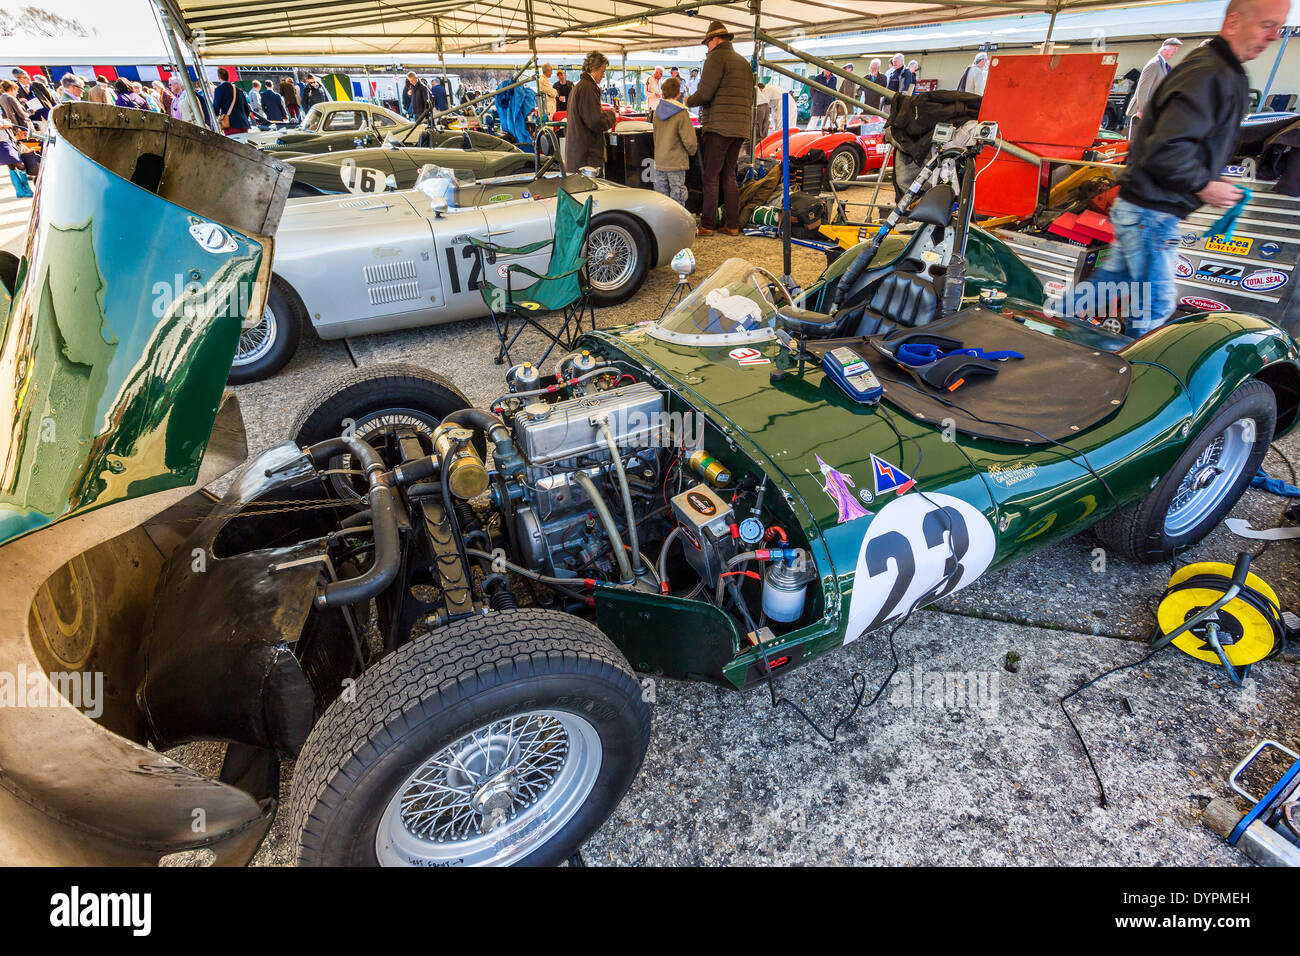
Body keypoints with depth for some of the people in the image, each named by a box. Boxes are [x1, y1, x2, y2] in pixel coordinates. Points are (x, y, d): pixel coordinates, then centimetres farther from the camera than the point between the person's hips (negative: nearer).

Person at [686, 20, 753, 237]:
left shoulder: (716, 57, -5)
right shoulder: (744, 61, 21)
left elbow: (705, 93, -14)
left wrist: (687, 101, 3)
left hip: (718, 127, -8)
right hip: (740, 128, 8)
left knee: (711, 176, -4)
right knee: (729, 175, 11)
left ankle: (706, 225, -4)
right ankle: (732, 225, 9)